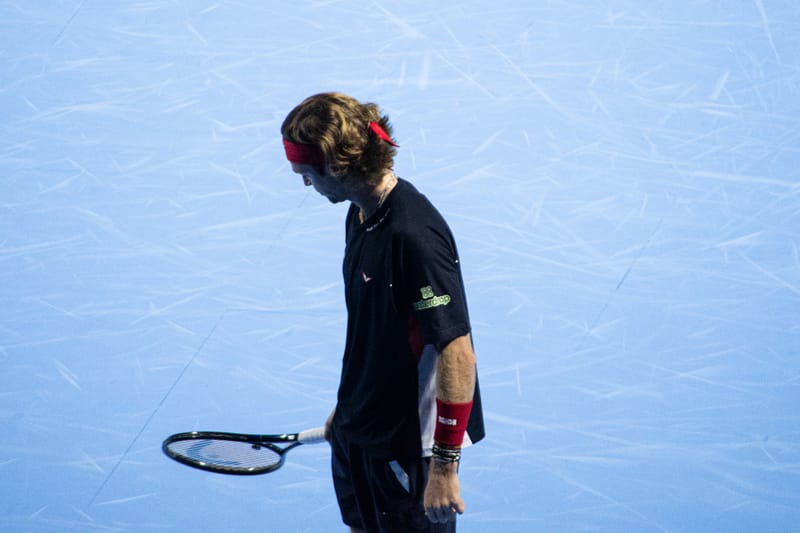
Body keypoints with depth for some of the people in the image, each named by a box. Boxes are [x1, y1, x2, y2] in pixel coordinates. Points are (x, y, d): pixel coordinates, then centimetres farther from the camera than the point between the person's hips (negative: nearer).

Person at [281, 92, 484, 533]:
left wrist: (444, 466, -25)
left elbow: (456, 353, -28)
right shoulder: (360, 215, 1)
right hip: (357, 431, 9)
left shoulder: (414, 235, -28)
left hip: (409, 444, -9)